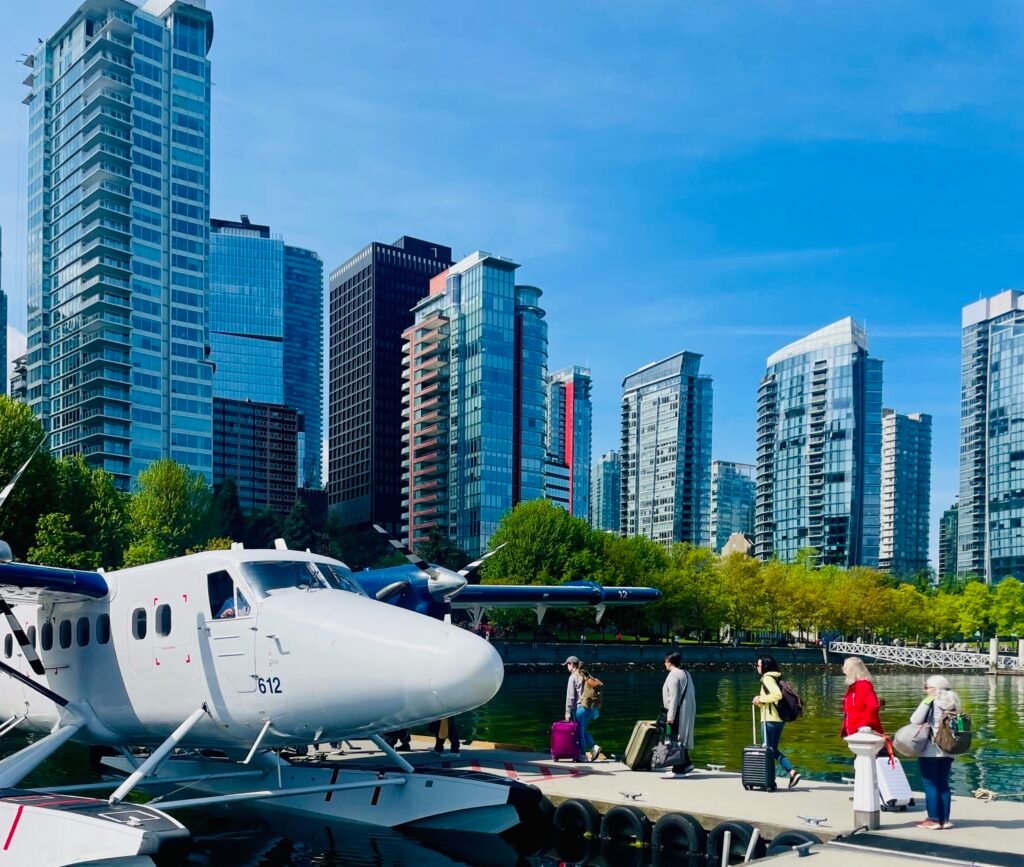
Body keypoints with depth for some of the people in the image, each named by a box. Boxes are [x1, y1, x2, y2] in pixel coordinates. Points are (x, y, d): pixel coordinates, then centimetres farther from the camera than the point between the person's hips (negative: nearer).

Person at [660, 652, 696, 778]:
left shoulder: (673, 675, -14)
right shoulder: (685, 674, 15)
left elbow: (674, 697, -19)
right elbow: (692, 693, 17)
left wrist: (670, 716, -19)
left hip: (678, 711, -10)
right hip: (688, 711, 10)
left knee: (675, 739, -4)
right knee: (681, 738, 18)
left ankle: (677, 770, -2)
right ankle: (686, 764, 22)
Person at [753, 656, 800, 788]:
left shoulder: (767, 678, -11)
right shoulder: (774, 678, 17)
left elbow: (777, 695, -26)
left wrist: (761, 699, -16)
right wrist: (760, 702, 11)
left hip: (770, 720, -9)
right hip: (779, 719, 9)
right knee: (774, 750, 14)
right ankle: (792, 772, 3)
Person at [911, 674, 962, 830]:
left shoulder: (930, 702, -12)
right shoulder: (953, 704, 8)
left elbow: (915, 720, -15)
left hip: (930, 750, -7)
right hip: (947, 750, 7)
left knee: (930, 784, 0)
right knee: (943, 784, 13)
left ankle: (933, 819, 1)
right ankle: (944, 819, 15)